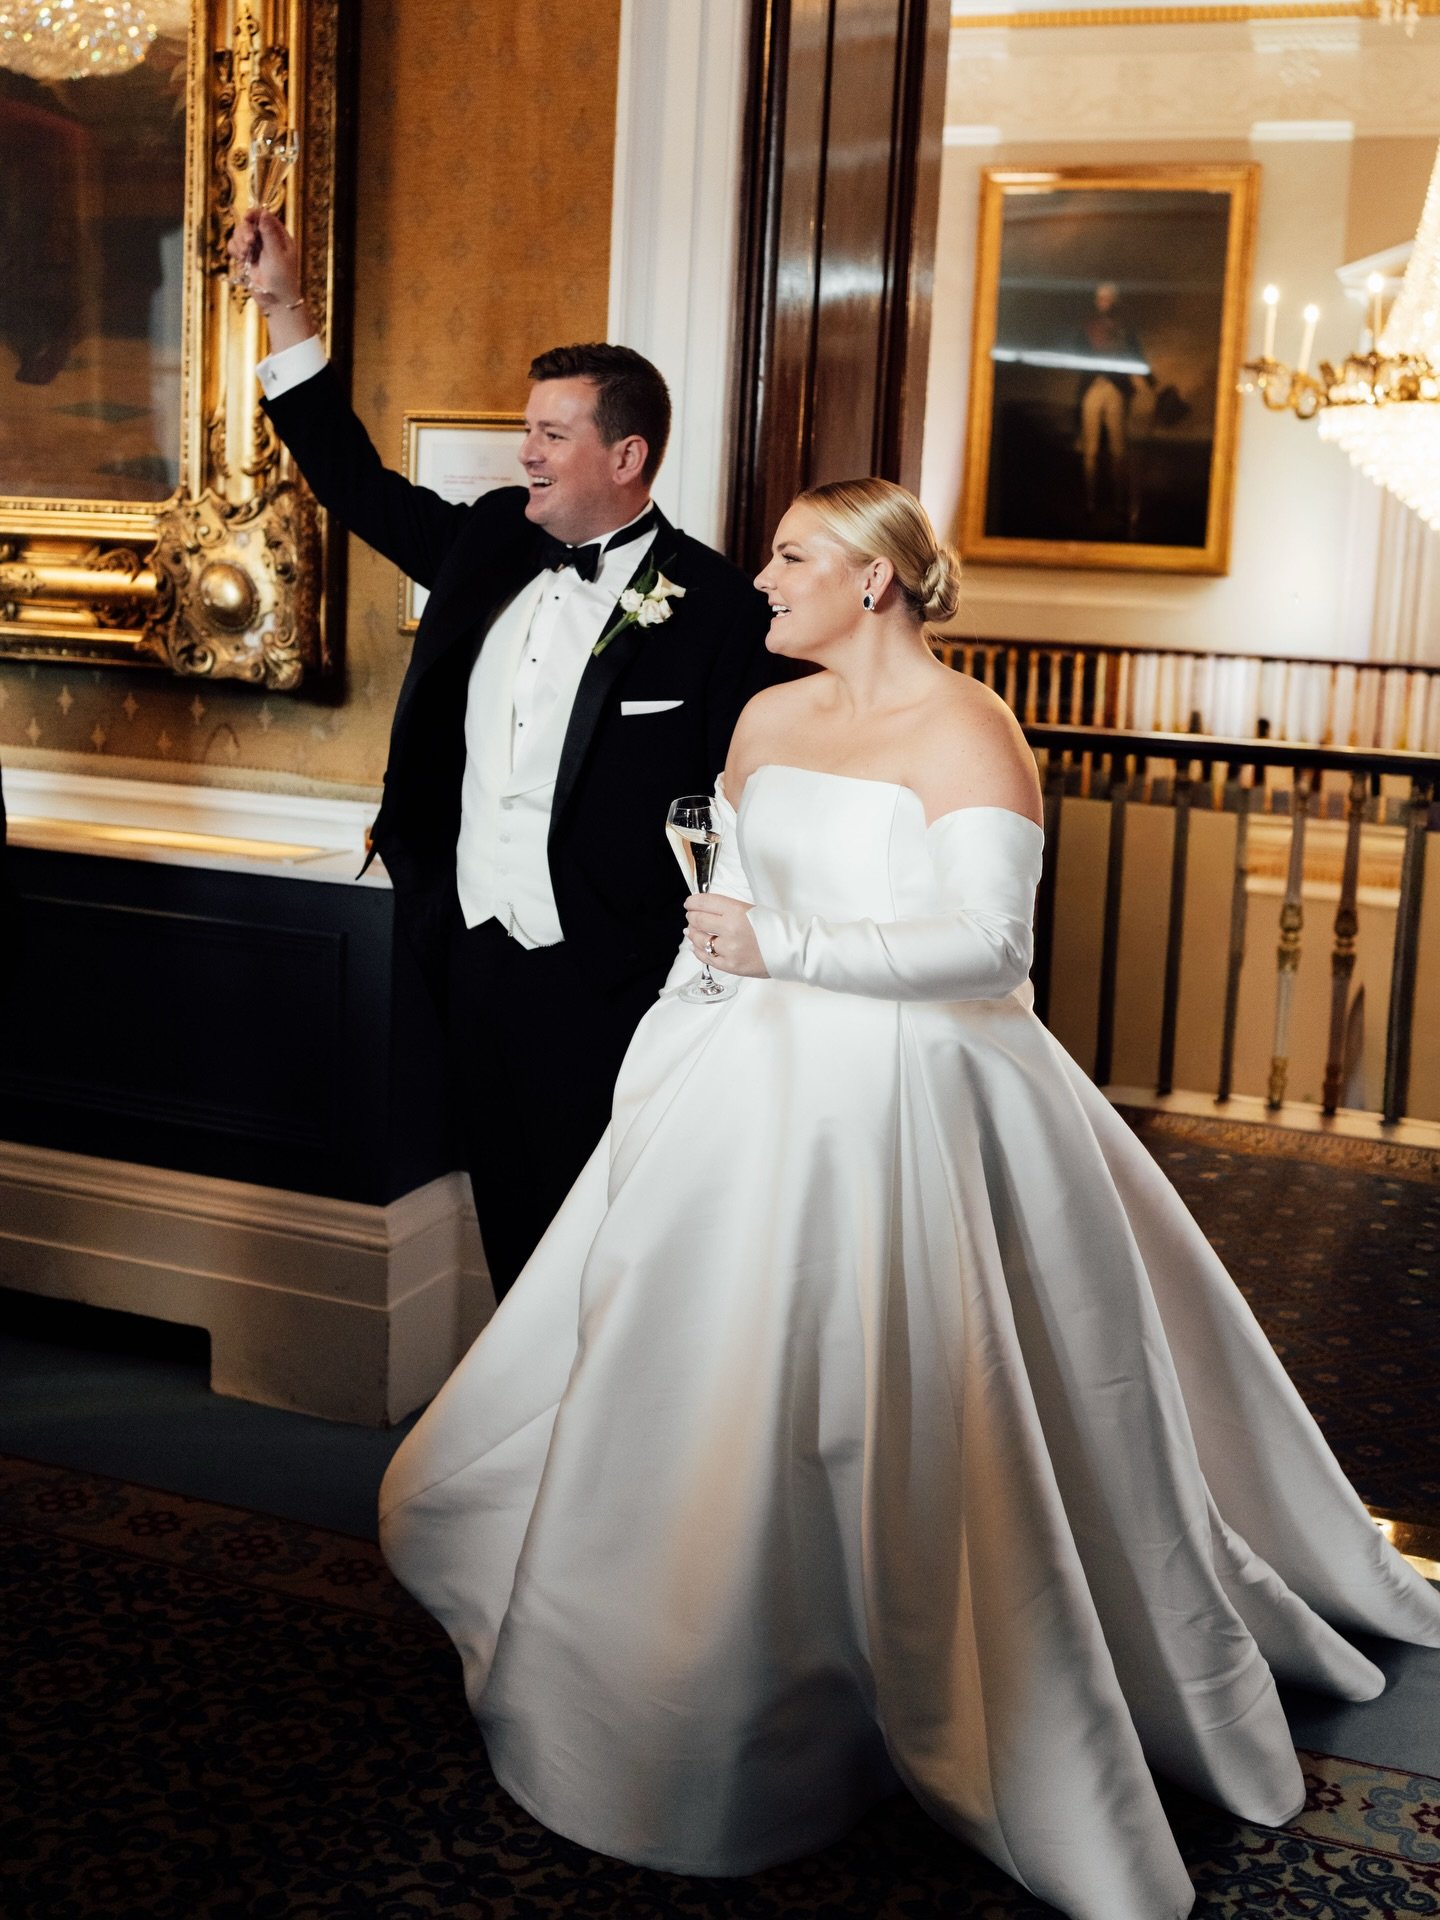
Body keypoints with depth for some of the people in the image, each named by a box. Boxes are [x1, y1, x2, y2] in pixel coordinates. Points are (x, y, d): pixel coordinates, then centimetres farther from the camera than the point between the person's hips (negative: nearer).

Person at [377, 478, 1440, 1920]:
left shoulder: (964, 731, -11)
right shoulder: (764, 721, 10)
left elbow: (986, 938, -20)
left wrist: (790, 950, -25)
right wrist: (658, 1066, 13)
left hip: (907, 1111, -7)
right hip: (762, 1096, 7)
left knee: (895, 1415, -3)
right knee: (698, 1375, 11)